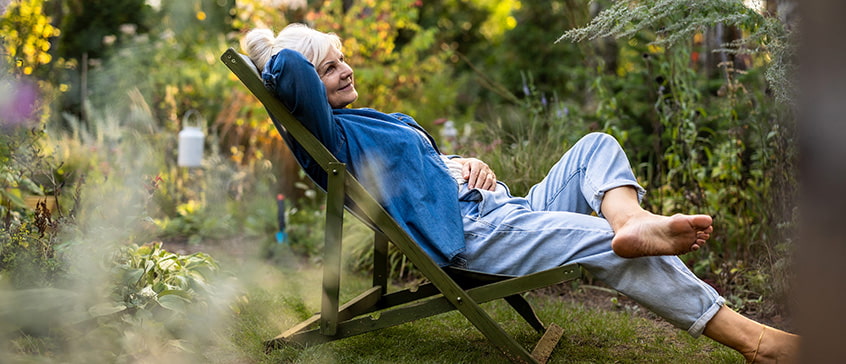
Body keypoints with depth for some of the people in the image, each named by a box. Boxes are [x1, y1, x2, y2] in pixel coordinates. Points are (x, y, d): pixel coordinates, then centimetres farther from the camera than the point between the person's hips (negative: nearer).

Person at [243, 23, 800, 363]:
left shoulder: (380, 122, 25)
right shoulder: (332, 135, -8)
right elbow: (289, 70, -29)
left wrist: (466, 164, 6)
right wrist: (263, 44, -5)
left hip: (505, 209, 11)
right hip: (471, 236, -11)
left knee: (598, 147, 5)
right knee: (617, 245, -22)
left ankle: (632, 221, -31)